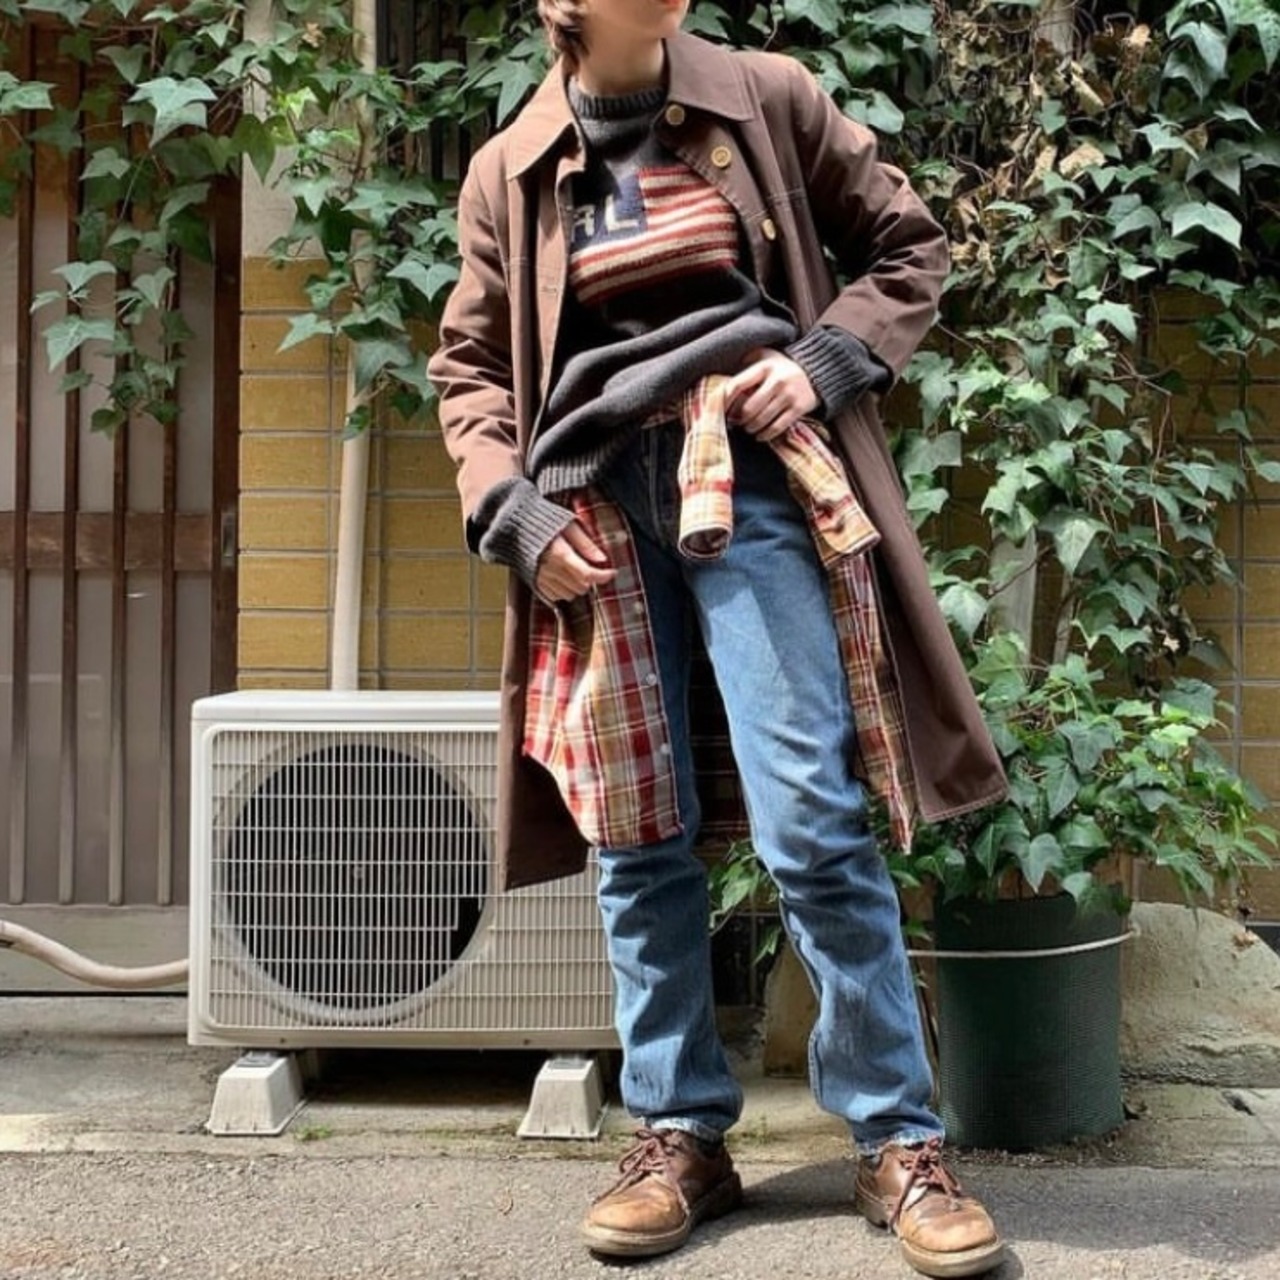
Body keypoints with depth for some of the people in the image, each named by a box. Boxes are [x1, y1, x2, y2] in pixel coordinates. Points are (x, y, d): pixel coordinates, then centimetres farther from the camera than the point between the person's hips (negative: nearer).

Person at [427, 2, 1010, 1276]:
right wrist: (511, 510, -1)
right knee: (636, 837, 3)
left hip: (751, 479, -2)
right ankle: (678, 1133, 16)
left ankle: (899, 1143, 4)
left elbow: (907, 247, 13)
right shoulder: (510, 171, 10)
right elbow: (470, 365, 15)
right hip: (598, 498, 3)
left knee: (813, 821, -8)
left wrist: (827, 361, -5)